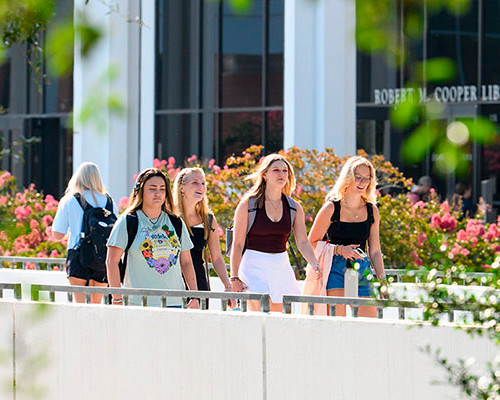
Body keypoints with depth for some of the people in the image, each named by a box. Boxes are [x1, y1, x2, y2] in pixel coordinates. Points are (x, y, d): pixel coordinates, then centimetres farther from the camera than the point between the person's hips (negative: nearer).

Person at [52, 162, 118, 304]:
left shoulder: (69, 201, 2)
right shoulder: (108, 201, 8)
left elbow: (58, 235, 5)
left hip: (78, 256, -3)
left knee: (80, 303, -8)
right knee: (96, 304, 12)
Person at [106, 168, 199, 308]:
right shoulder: (127, 223, 2)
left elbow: (186, 262, 19)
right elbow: (112, 261, -1)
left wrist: (194, 298, 12)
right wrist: (117, 299, -7)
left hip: (174, 302, 3)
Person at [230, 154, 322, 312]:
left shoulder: (294, 208, 8)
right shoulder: (247, 205, -4)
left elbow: (303, 242, 4)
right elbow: (238, 244, -3)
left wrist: (314, 264, -15)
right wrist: (235, 277, -9)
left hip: (282, 266, 5)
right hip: (254, 265, -5)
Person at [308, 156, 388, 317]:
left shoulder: (372, 211, 10)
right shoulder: (331, 208, -2)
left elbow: (375, 251, 14)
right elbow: (312, 243, 0)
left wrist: (382, 280, 6)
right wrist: (339, 249, -13)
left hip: (361, 273, 4)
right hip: (336, 270, -4)